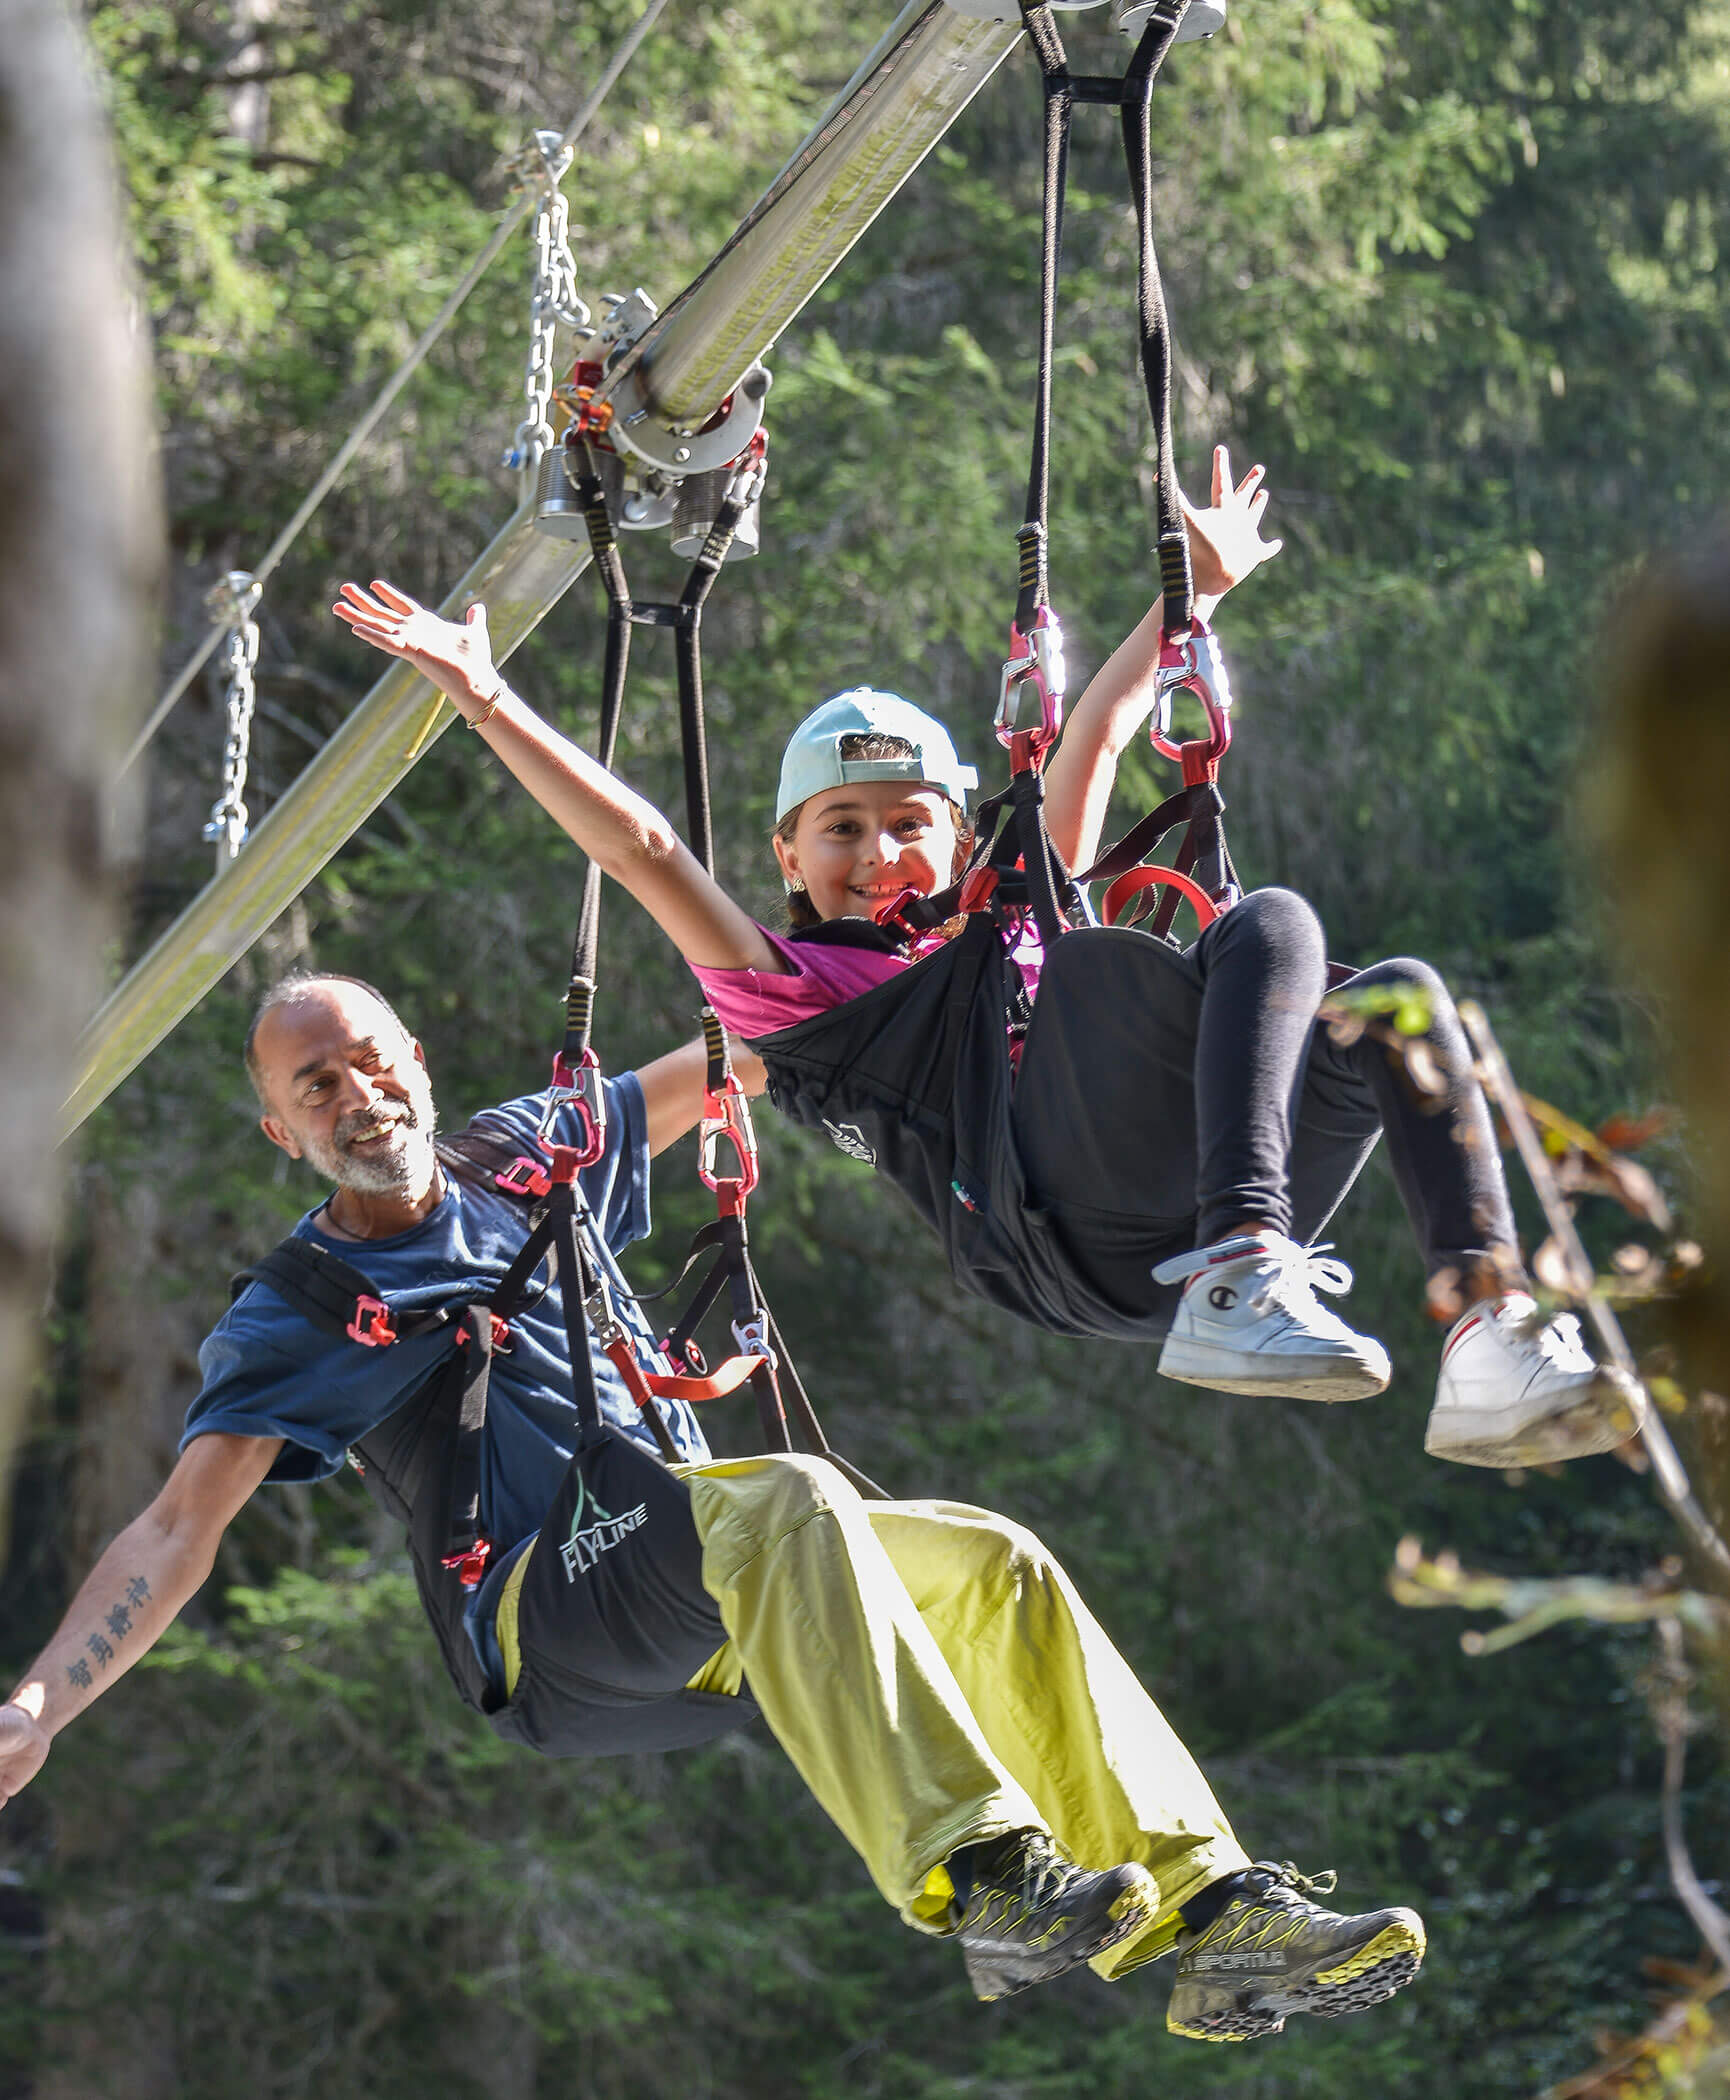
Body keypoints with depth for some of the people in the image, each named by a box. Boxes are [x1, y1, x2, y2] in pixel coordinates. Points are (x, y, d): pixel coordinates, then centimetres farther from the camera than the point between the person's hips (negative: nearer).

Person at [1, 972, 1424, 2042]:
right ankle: (980, 1878, -50)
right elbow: (177, 1533, -6)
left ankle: (1202, 1905, -23)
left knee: (990, 1561, -14)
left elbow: (712, 1071, 30)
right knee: (788, 1502, -34)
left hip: (698, 1595, 7)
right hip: (548, 1617, -6)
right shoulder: (294, 1317, 4)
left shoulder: (520, 1158, 20)